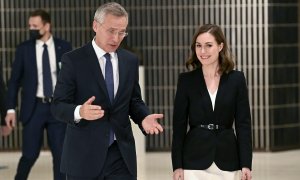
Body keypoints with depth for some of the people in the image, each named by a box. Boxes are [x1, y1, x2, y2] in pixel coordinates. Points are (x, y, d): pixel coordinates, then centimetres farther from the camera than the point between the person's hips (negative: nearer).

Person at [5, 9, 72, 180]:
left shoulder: (64, 47, 1)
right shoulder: (24, 49, 0)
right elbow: (14, 80, 3)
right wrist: (11, 109, -2)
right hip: (34, 107, -1)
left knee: (60, 153, 4)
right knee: (30, 154, -3)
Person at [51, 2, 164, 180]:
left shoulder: (130, 60, 8)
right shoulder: (73, 60, -6)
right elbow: (58, 106, -8)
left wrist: (144, 117, -8)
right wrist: (79, 112, -30)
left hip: (121, 154, 3)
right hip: (84, 155, -3)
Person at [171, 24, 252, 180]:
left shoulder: (236, 79, 2)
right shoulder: (186, 80, 2)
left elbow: (243, 123, 1)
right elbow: (179, 125, 2)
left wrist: (246, 164, -5)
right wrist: (177, 166, -3)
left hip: (227, 160, 1)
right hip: (195, 161, -1)